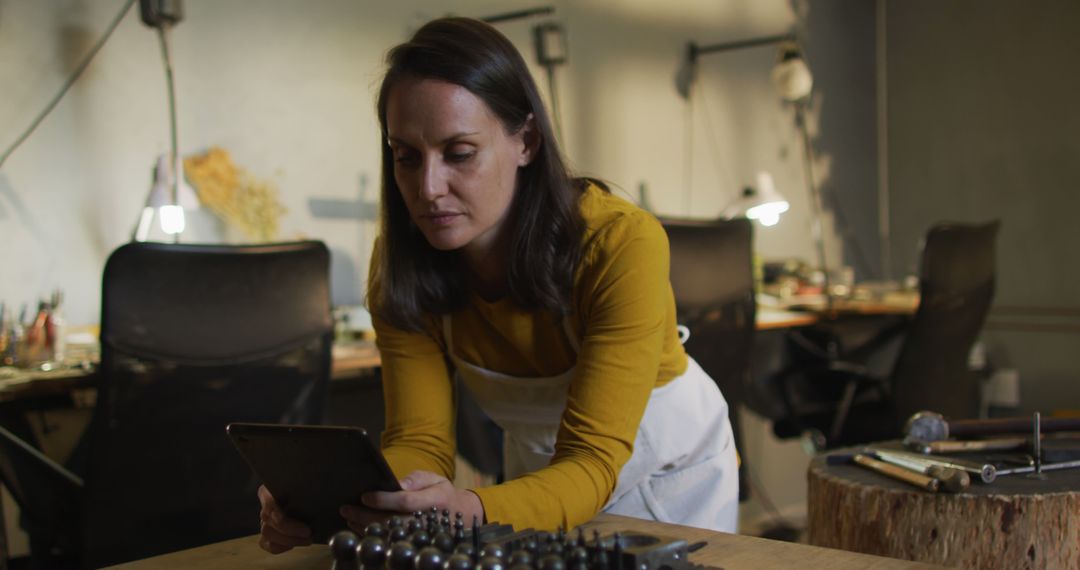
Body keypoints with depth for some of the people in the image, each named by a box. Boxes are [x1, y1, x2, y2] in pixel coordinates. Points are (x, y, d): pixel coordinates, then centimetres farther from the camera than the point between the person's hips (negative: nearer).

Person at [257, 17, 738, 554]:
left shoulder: (621, 243, -34)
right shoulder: (399, 265, -20)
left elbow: (592, 461, -36)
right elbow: (420, 441, -21)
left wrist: (472, 510, -56)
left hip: (672, 467, -2)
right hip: (542, 477, 3)